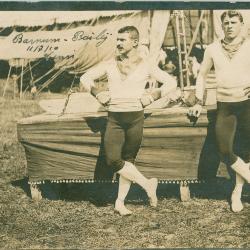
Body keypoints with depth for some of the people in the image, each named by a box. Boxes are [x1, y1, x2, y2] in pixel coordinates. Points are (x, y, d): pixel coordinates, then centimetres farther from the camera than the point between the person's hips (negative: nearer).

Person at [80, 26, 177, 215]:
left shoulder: (145, 65, 4)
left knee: (128, 160, 3)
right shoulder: (110, 64, 10)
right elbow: (85, 78, 17)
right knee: (113, 160, -11)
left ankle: (120, 202, 13)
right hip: (114, 118, 2)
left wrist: (152, 97, -3)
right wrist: (97, 95, 2)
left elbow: (171, 82, 6)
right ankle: (147, 184, 4)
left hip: (135, 117, -2)